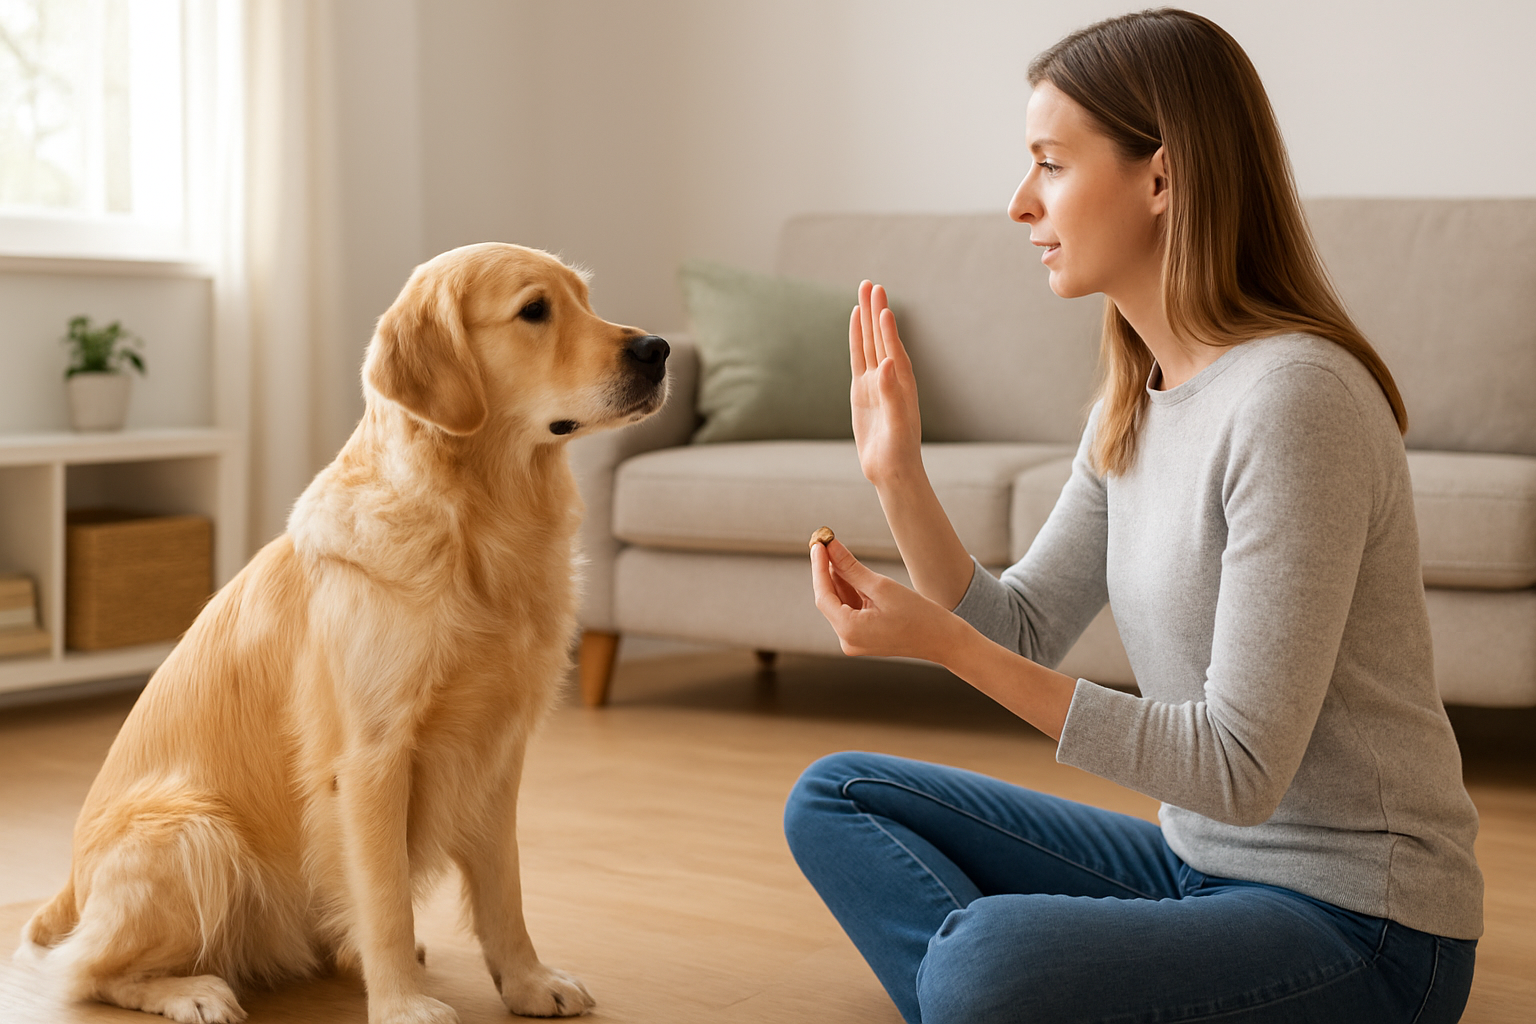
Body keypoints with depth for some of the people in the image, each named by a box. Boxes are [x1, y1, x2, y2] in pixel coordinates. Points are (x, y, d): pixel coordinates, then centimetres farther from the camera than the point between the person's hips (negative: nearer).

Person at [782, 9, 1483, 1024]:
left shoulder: (1294, 395, -22)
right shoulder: (1135, 403, 6)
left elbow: (1240, 770, -24)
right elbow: (1023, 633, 11)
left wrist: (943, 642, -24)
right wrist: (899, 473, -3)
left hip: (1359, 928, -9)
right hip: (1197, 862, 9)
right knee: (836, 796, 7)